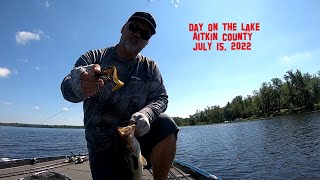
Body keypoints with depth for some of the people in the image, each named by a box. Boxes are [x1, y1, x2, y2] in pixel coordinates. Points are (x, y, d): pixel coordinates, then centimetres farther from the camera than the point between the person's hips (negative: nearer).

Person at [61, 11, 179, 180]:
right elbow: (66, 88, -17)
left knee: (166, 126, -25)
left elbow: (160, 98, -4)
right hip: (102, 142, 0)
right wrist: (79, 86, -43)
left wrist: (146, 114, -27)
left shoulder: (150, 68, 2)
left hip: (135, 129, 1)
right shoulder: (94, 57, -3)